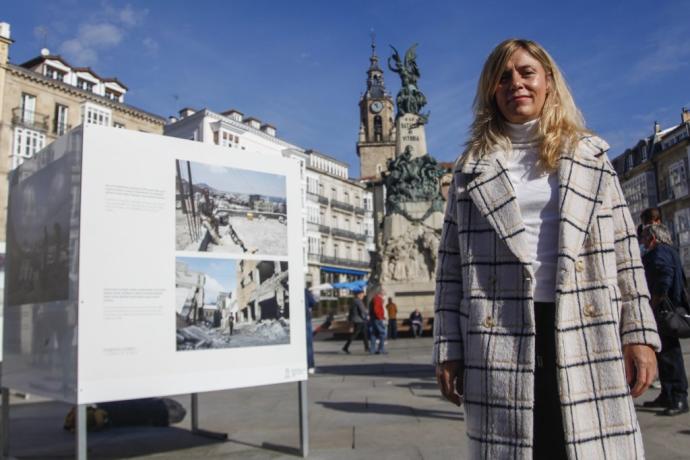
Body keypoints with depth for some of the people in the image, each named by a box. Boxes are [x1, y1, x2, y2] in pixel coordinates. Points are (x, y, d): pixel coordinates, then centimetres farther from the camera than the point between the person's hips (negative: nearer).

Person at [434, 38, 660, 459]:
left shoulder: (590, 155, 14)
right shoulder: (472, 169, 10)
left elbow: (623, 248, 10)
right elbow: (451, 263, 6)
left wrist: (640, 333, 1)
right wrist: (449, 348, 0)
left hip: (587, 336, 1)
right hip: (501, 339, 0)